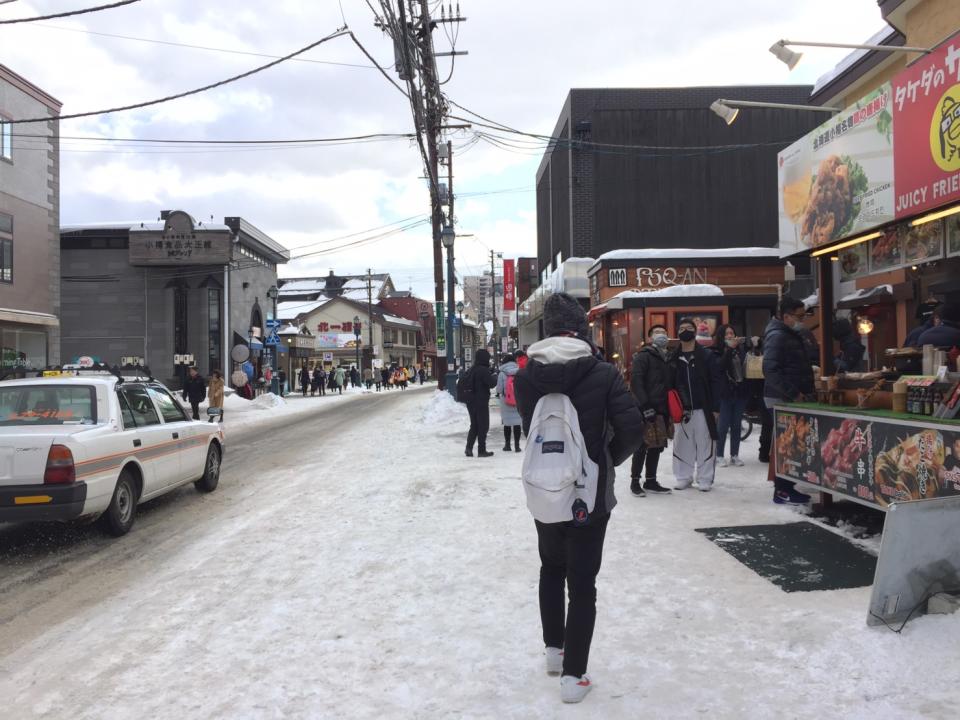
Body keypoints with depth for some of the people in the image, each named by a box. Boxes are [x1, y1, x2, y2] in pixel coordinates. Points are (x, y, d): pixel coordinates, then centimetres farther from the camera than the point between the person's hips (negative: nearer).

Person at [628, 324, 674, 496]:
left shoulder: (669, 358, 18)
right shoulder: (643, 356, -4)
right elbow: (636, 382, -14)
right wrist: (646, 406, -20)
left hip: (663, 411, 7)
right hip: (646, 411, -7)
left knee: (657, 447, 11)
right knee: (642, 447, -3)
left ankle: (651, 481, 21)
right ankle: (635, 481, 8)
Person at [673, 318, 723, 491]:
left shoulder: (706, 355, 0)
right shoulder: (674, 357, 7)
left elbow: (715, 382, -3)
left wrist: (715, 407, -9)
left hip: (703, 409, -2)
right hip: (681, 410, 2)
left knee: (704, 445, 1)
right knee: (682, 445, 7)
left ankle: (705, 479, 10)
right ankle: (684, 478, 18)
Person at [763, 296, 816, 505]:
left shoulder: (792, 335, 17)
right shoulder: (777, 336, -15)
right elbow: (770, 370, -25)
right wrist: (794, 393, -24)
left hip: (793, 399, 10)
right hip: (782, 400, -10)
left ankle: (787, 486, 20)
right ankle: (782, 492, -2)